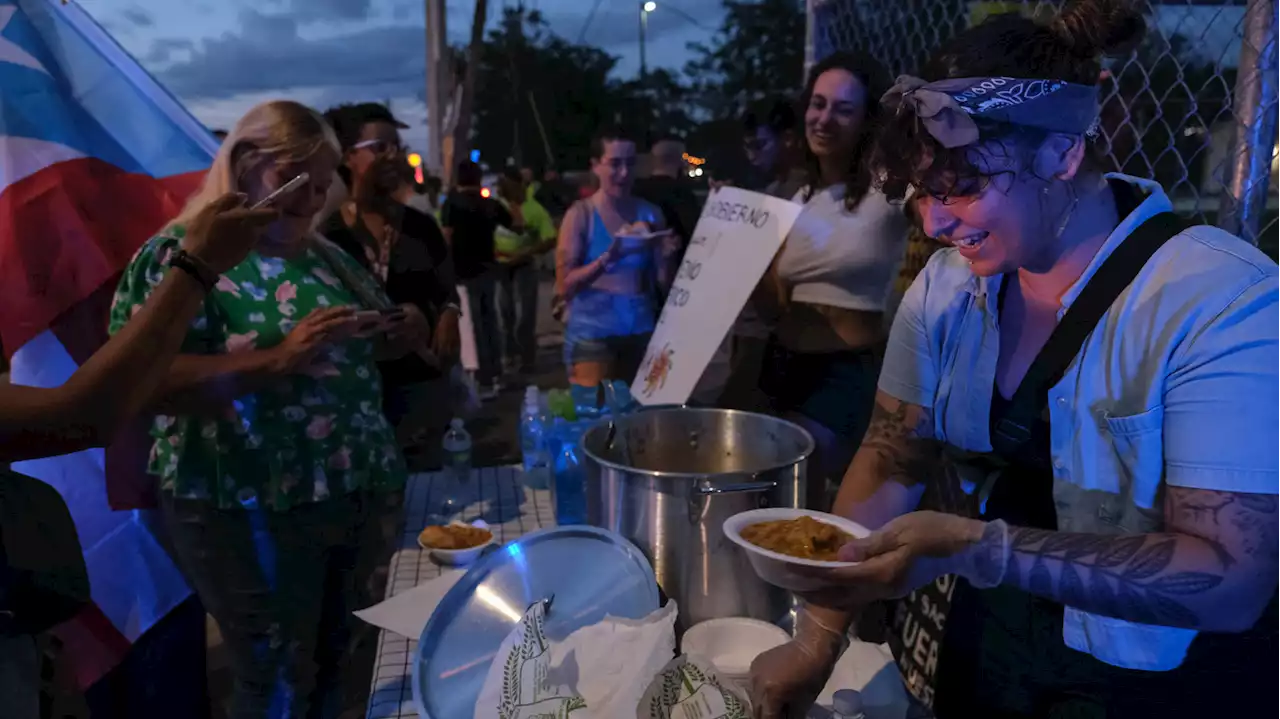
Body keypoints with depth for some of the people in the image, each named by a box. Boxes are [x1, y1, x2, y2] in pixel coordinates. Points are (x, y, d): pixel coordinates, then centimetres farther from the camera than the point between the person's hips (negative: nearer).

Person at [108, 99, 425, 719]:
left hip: (352, 495, 7)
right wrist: (277, 360, -31)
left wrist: (402, 334, -3)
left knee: (331, 660, 21)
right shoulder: (179, 254, -12)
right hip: (250, 508, -7)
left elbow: (357, 349, 20)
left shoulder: (326, 256, 9)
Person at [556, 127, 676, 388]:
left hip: (641, 331, 4)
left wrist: (665, 256, -11)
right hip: (592, 335, -4)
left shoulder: (650, 213, 5)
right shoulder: (581, 214, -6)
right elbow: (564, 285, -11)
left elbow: (664, 284, 9)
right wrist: (608, 258, -23)